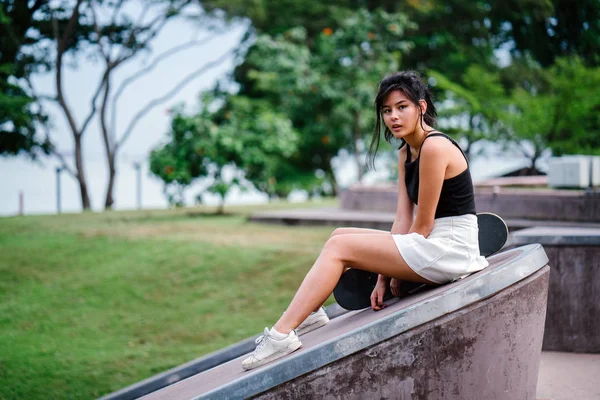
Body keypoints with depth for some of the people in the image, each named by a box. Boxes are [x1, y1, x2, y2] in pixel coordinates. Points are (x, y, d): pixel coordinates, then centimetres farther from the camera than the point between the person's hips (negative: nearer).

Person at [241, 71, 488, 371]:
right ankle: (310, 313, 1)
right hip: (430, 243, 10)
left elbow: (423, 224, -16)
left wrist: (397, 275, -6)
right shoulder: (406, 152, 13)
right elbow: (404, 219, 6)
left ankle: (282, 334, -18)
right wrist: (384, 275, -3)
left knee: (340, 247, -14)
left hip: (450, 248, -10)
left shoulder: (434, 147, -17)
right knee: (340, 235, 9)